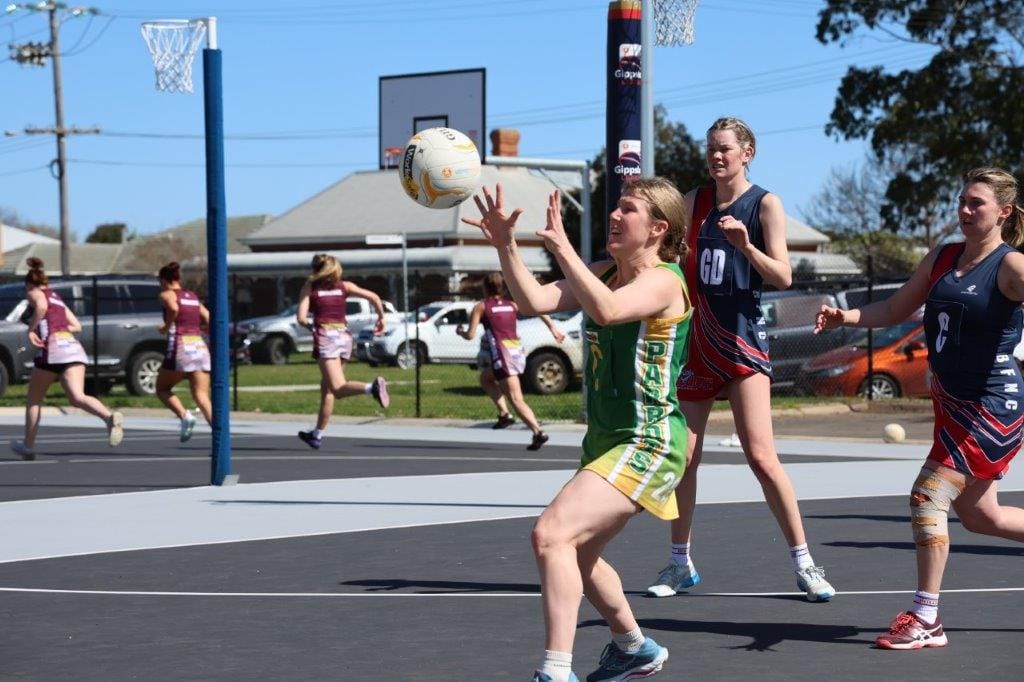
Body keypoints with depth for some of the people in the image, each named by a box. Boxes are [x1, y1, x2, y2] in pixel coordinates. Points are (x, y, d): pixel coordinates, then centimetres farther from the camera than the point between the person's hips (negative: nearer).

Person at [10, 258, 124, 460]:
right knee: (77, 398, -11)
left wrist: (31, 329, -8)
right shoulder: (57, 298, 30)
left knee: (34, 399, 13)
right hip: (74, 347, 6)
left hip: (53, 347, -6)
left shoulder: (35, 293, 9)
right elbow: (76, 325, 29)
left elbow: (41, 306, -15)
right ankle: (110, 417, -39)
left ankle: (28, 445, 20)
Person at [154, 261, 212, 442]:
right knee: (201, 397, -2)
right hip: (201, 347, 5)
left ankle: (185, 416, -10)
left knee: (162, 389, 14)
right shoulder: (193, 296, 20)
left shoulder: (167, 294, 3)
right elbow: (210, 322, 15)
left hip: (180, 348, -5)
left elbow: (173, 308, -20)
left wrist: (166, 326, -5)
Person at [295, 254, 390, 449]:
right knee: (327, 388, 17)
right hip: (344, 336, 5)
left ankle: (371, 387, -46)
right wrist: (381, 318, 20)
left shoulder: (310, 287, 7)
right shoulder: (344, 286, 14)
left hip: (325, 337, -5)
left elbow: (301, 318, -3)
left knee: (338, 388, -17)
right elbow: (374, 297, 7)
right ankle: (317, 434, 21)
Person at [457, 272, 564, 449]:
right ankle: (504, 413, 15)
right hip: (518, 353, 6)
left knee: (516, 400, -9)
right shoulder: (512, 305, 18)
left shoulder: (481, 307, 6)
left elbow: (470, 335, 3)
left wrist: (460, 331, 25)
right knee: (485, 378, 29)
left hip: (503, 355, -6)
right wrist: (553, 328, 9)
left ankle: (538, 432, -25)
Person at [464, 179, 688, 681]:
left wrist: (561, 247, -38)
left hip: (647, 445, -10)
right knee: (577, 557, 23)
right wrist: (504, 245, -14)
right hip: (604, 440, 10)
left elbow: (607, 309, -36)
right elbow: (534, 301, -3)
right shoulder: (605, 273, 9)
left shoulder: (664, 281, -15)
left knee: (552, 534, -26)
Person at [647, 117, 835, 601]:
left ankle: (804, 563, -2)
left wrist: (746, 246, -23)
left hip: (742, 339, -4)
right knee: (682, 457, 3)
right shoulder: (694, 202, 10)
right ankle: (680, 562, 15)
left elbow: (783, 276, -8)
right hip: (695, 341, 4)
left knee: (761, 456, -11)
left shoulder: (765, 204, -3)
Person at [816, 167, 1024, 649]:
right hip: (952, 402, 8)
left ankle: (925, 620, -7)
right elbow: (895, 310, 15)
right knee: (979, 515, 16)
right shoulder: (943, 258, 9)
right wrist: (849, 317, -2)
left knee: (929, 496, -15)